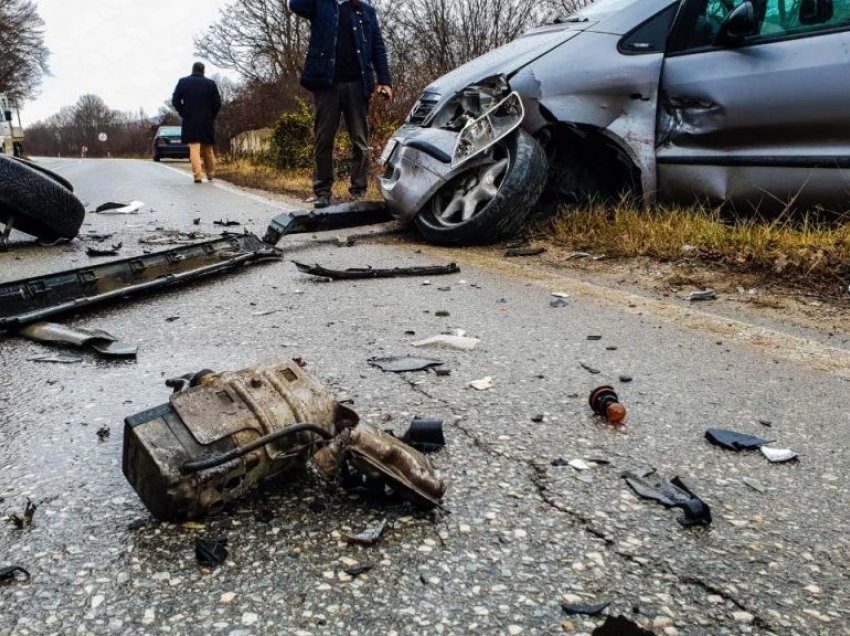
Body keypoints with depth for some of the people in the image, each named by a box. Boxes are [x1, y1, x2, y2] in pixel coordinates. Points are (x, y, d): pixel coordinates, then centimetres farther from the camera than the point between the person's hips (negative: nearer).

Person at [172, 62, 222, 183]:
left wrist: (183, 114, 10)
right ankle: (210, 174, 23)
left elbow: (175, 101, 0)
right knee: (208, 149, 14)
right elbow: (217, 103, -3)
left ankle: (198, 175, -14)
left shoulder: (183, 82, 2)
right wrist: (211, 116, 10)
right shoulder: (210, 83, -1)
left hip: (190, 122, -1)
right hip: (207, 122, 1)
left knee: (194, 148, -4)